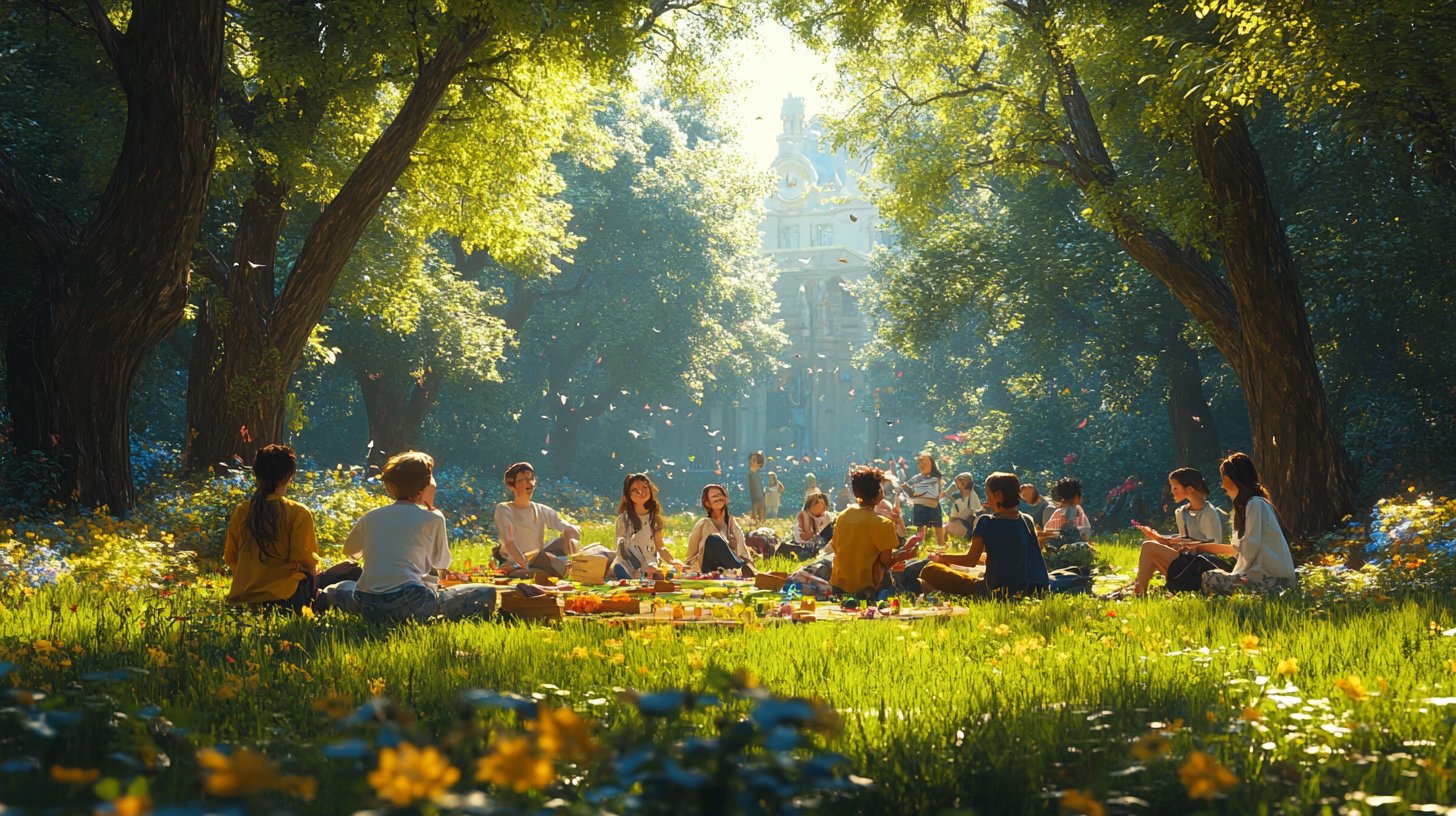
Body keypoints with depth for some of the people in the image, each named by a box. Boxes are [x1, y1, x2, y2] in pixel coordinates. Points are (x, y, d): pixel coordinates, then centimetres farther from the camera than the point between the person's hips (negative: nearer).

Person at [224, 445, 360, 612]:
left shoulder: (240, 512, 5)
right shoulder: (298, 513, -8)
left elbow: (230, 558, 12)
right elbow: (305, 560, -9)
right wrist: (313, 571, 13)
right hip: (284, 597, -5)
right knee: (348, 568, 7)